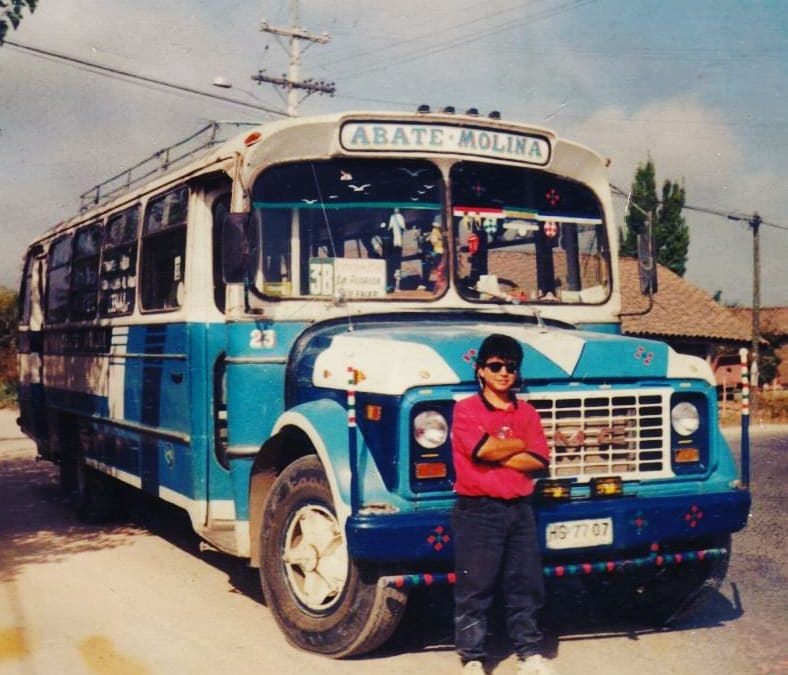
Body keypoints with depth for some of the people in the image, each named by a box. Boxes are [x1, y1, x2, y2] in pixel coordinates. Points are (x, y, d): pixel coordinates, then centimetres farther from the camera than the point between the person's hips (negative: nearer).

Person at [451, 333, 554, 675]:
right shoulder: (466, 409, -3)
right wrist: (521, 444, -4)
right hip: (478, 511, -4)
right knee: (475, 588, 1)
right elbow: (482, 449, -18)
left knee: (525, 584, 11)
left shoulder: (527, 412, 10)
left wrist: (497, 456, -11)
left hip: (519, 509, 5)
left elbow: (539, 461, -1)